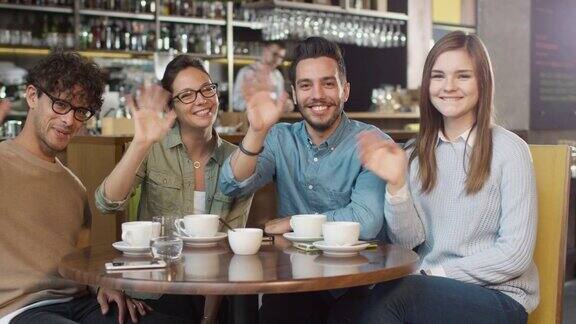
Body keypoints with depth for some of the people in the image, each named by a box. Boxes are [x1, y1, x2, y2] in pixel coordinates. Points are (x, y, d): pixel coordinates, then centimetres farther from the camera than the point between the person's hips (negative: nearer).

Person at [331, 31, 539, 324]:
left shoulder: (508, 149, -7)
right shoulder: (417, 153, 8)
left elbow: (515, 255, -10)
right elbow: (413, 238, -1)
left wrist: (438, 273, -11)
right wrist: (396, 185, -15)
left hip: (499, 296, -3)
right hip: (430, 288, 3)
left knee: (392, 296, -29)